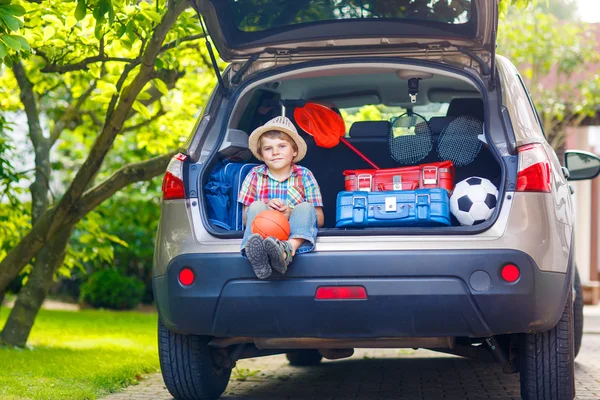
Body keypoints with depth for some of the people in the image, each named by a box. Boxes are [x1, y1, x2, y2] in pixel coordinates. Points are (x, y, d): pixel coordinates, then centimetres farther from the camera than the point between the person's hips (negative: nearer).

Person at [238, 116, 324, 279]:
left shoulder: (304, 176, 6)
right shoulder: (255, 175, 7)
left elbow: (319, 220, 3)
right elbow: (246, 219, 6)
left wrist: (291, 213, -15)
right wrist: (267, 207, -15)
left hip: (295, 234, 0)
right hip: (263, 233, 0)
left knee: (305, 207, -23)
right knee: (257, 206, -23)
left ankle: (288, 250, -54)